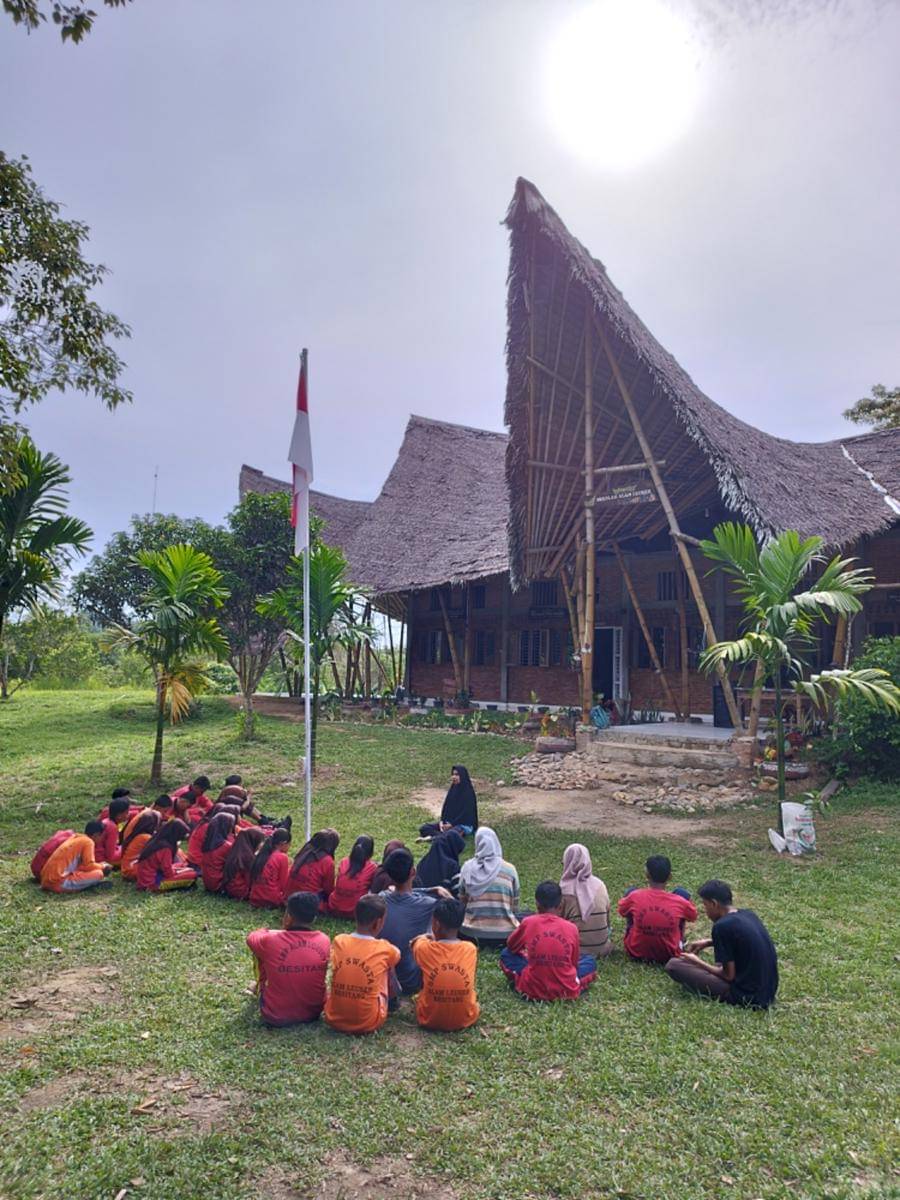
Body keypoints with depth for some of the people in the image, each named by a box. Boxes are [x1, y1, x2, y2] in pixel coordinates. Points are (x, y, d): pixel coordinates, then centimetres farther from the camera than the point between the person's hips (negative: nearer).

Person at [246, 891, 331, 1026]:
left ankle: (260, 988, 39)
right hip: (314, 1013, 3)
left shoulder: (271, 940, -20)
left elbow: (251, 937, 4)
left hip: (275, 1017, -3)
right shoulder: (324, 941, -12)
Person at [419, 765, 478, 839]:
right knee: (423, 828, -10)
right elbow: (446, 806, 10)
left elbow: (466, 813, -16)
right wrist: (442, 821, -6)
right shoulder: (452, 789, 9)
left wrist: (451, 824, -18)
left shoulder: (468, 792, -12)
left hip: (463, 825, -8)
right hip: (448, 822, 8)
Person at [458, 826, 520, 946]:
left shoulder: (467, 867, 0)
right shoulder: (510, 869, -3)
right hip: (504, 933, -1)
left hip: (473, 932, 1)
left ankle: (478, 944, 7)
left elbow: (462, 900, 9)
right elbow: (515, 906, 4)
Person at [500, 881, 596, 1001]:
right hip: (566, 991, 1)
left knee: (506, 954, 20)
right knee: (590, 961, 24)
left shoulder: (528, 923, -5)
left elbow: (510, 946, 14)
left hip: (533, 990, -1)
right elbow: (574, 962, 10)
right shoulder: (571, 928, -5)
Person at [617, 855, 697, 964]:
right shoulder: (679, 901, -18)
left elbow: (621, 912, 4)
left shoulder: (635, 896, -19)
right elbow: (693, 917, 6)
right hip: (669, 954, 0)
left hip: (636, 952, 0)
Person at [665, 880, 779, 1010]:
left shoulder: (722, 926, -19)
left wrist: (697, 962, 2)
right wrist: (708, 942, 21)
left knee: (673, 965, -9)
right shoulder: (749, 914, 5)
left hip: (746, 996, -8)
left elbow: (728, 975, -14)